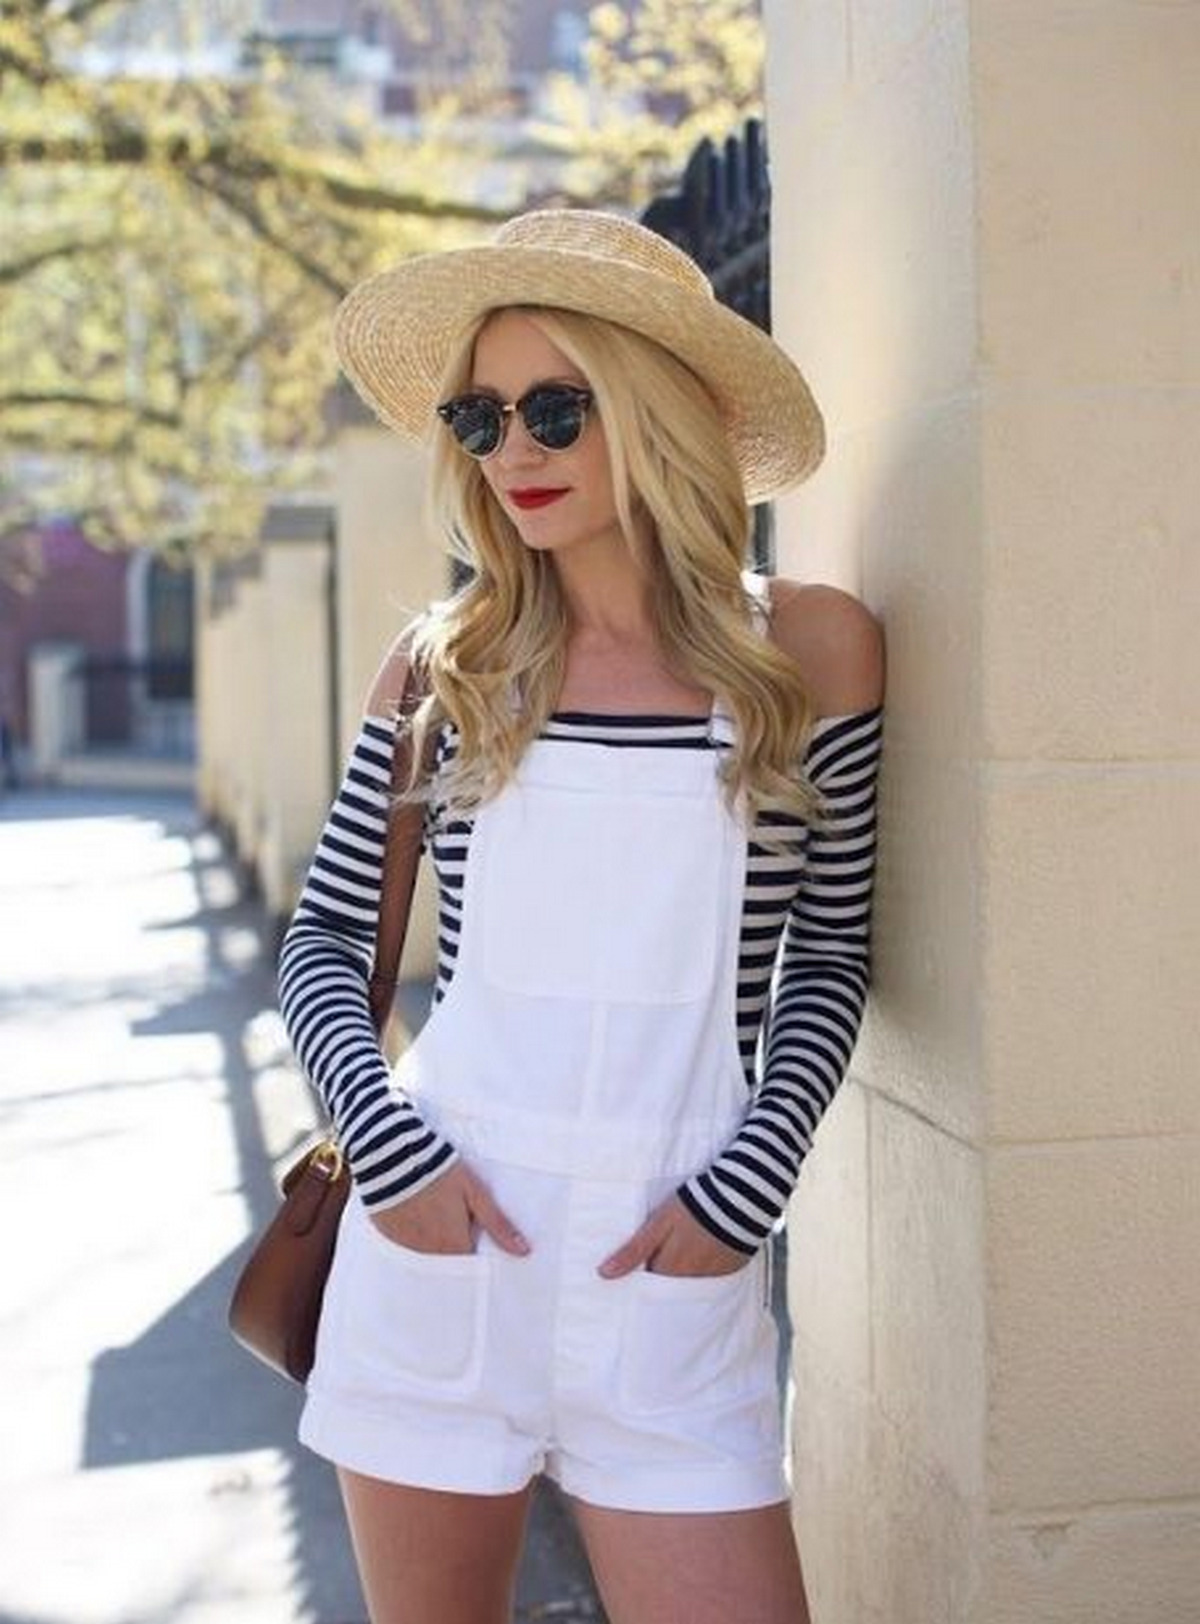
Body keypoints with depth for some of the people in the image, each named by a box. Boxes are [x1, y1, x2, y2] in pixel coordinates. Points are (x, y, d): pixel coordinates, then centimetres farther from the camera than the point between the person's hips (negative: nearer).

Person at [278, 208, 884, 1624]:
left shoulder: (809, 647, 0)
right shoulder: (446, 661, 3)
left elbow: (830, 950, 7)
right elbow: (322, 941, 8)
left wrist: (746, 1181, -5)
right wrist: (388, 1149, -8)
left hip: (674, 1273, -1)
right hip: (437, 1240, 2)